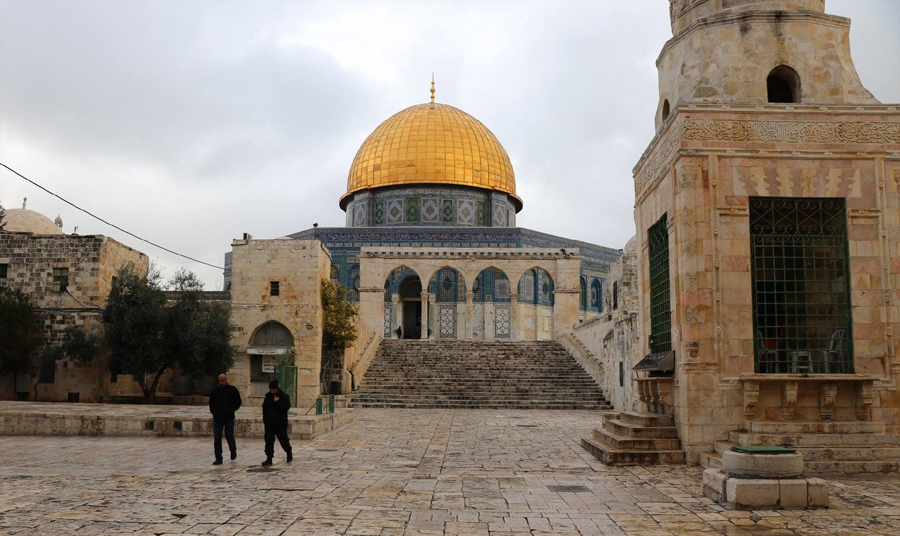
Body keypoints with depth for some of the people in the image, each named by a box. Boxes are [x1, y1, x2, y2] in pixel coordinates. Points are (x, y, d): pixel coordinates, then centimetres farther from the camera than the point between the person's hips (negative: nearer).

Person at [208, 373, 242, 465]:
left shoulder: (232, 390, -1)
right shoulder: (215, 390, 6)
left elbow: (238, 403, 0)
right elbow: (211, 403, 15)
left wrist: (230, 410, -12)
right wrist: (213, 411, 0)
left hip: (229, 418, -2)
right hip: (217, 418, 2)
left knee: (229, 436, 4)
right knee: (217, 438, -3)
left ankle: (233, 451, 33)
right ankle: (218, 458, 1)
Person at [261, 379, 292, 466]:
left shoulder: (284, 396, -7)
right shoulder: (268, 396, 6)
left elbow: (286, 407, -17)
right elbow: (264, 408, 13)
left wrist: (277, 402, -22)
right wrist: (264, 420, 9)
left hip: (281, 423, -4)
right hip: (269, 423, 4)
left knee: (283, 439, 6)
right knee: (269, 441, -2)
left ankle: (289, 453, 30)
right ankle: (269, 458, 1)